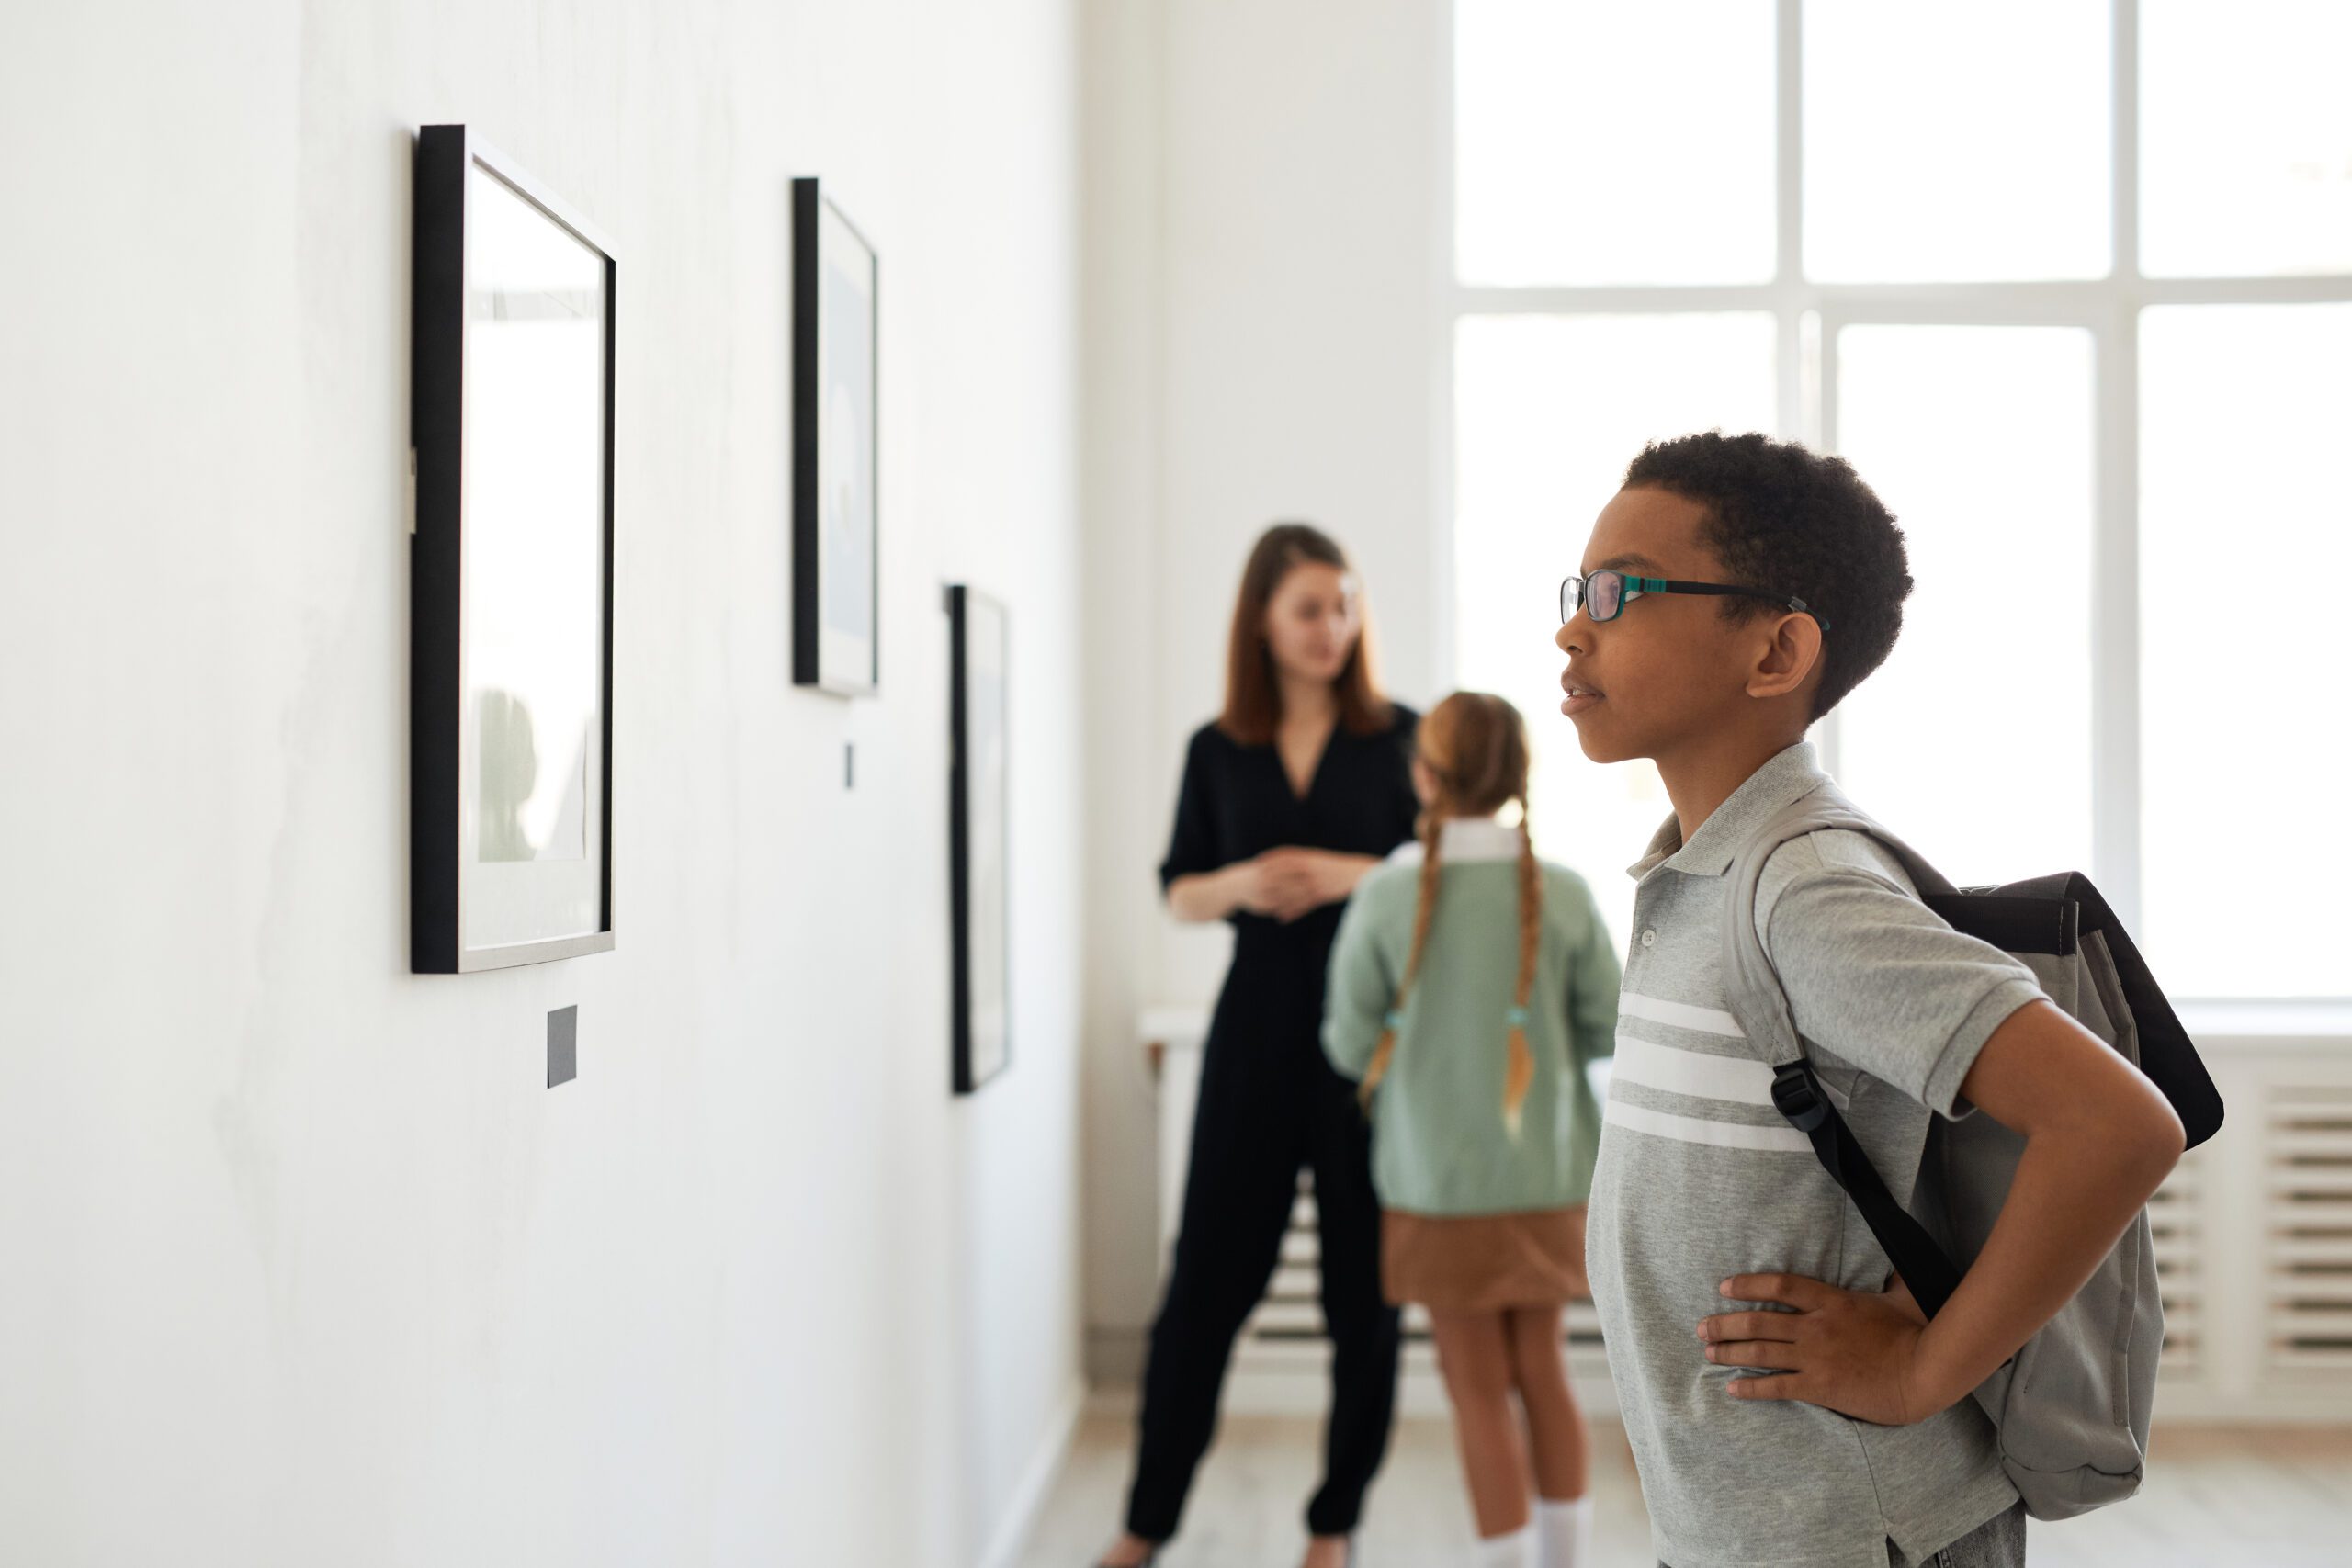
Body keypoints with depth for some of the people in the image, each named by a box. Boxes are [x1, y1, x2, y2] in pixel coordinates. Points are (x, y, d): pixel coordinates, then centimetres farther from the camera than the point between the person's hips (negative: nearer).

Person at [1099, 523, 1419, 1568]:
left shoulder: (1400, 738, 2)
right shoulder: (1218, 752, 7)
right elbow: (1177, 894, 10)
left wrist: (1353, 874, -15)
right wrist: (1239, 884, -10)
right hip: (1258, 1024, 1)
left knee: (1364, 1282, 4)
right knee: (1208, 1275, 3)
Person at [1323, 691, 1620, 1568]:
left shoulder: (1386, 897, -13)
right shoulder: (1563, 895, -7)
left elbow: (1353, 1046, -7)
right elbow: (1608, 1029, 0)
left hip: (1439, 1185, -3)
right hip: (1547, 1177, 3)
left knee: (1480, 1393, 6)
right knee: (1540, 1368, 19)